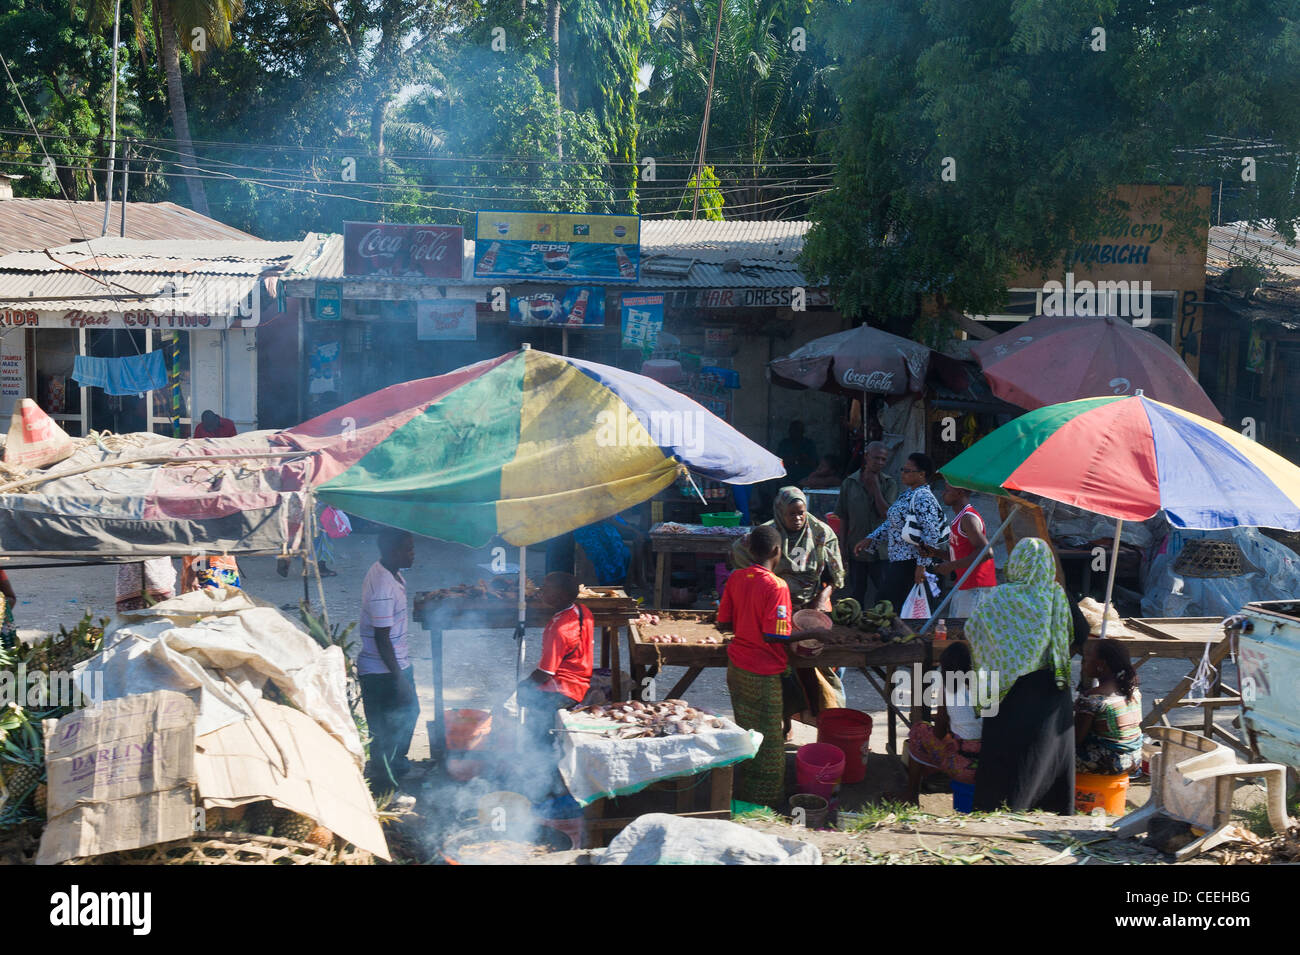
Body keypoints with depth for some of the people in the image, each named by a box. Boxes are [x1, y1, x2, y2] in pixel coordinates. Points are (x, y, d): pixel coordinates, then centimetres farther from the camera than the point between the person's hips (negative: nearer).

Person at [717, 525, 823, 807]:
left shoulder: (736, 578, -1)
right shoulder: (776, 586, -21)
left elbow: (724, 624, 3)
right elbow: (774, 635, -23)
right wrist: (804, 644, -9)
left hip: (737, 667, 7)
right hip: (764, 675, -7)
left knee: (745, 731, 20)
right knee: (769, 738, 8)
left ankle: (743, 792, 31)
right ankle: (766, 801, 17)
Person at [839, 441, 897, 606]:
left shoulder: (890, 484, 1)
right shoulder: (850, 483, 3)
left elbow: (886, 513, -12)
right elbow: (842, 519, 5)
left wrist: (875, 486, -11)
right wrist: (843, 550, 3)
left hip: (881, 553, -1)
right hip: (856, 551, 1)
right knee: (856, 596, 9)